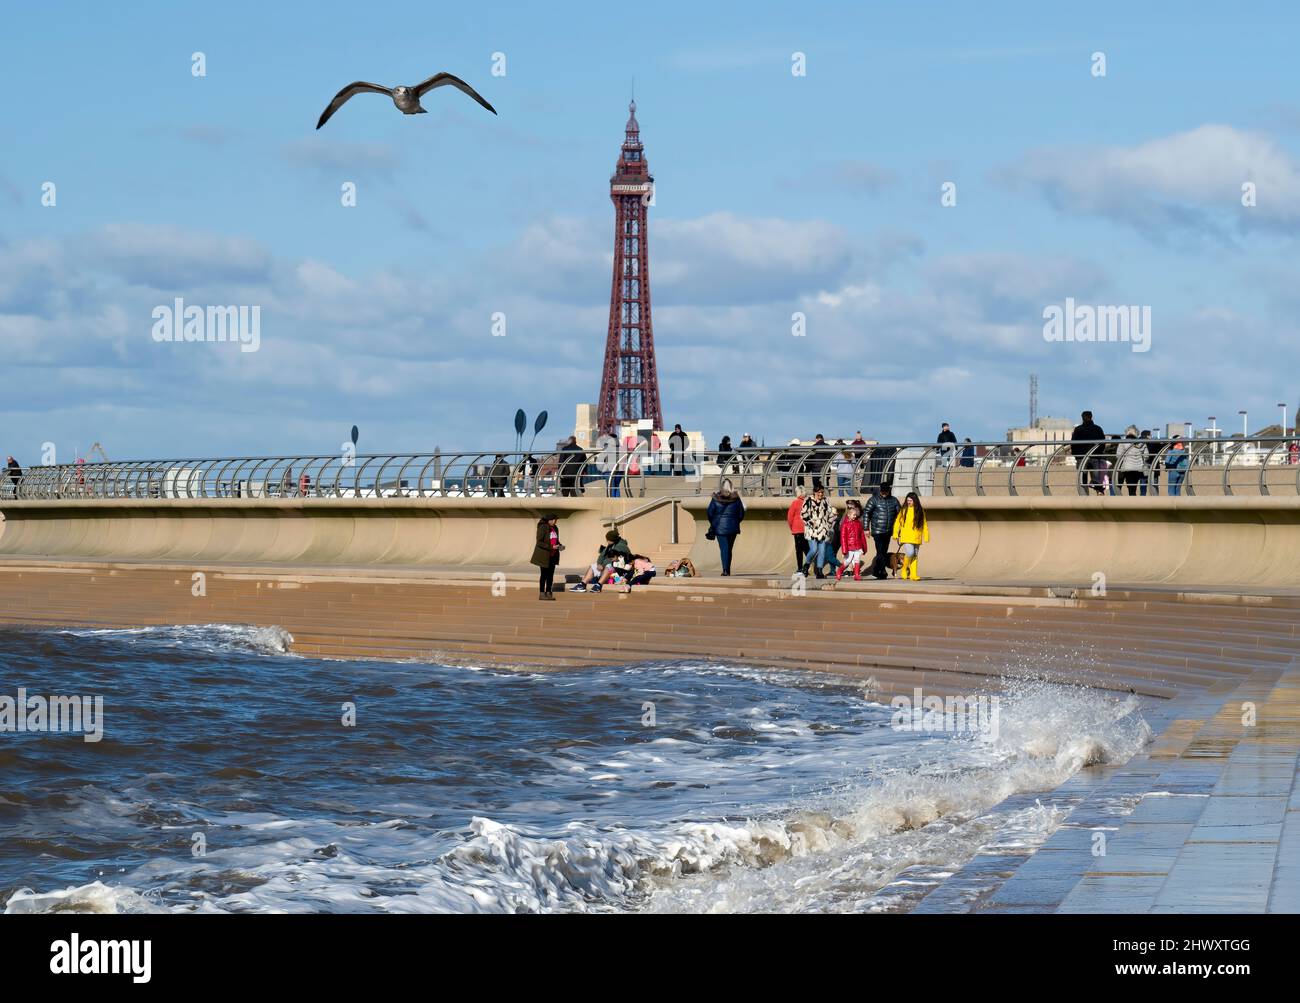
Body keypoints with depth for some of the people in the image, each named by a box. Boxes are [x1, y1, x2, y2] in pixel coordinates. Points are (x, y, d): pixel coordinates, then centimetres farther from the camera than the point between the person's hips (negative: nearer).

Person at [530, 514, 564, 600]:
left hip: (553, 555, 7)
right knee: (544, 574, -1)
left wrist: (560, 545, -1)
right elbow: (539, 542, -17)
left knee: (551, 574, 8)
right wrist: (551, 547, -23)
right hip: (544, 555, -7)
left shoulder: (555, 528, 9)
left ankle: (548, 592, 15)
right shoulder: (543, 528, -14)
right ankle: (542, 593, 6)